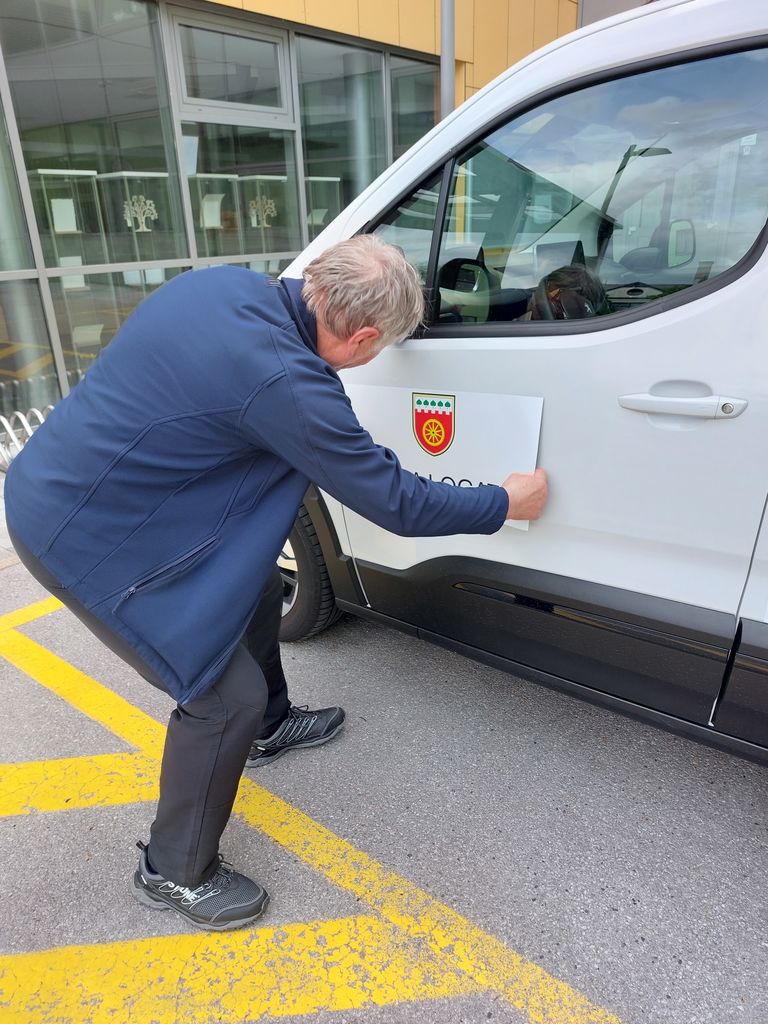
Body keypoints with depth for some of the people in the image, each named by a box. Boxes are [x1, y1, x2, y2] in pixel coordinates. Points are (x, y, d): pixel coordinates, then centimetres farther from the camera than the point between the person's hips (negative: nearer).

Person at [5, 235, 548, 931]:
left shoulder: (228, 283, -4)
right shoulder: (286, 384, -30)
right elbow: (398, 503, -20)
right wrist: (507, 504, -4)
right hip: (81, 536, -9)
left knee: (256, 590, 20)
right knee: (225, 696, -3)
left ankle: (267, 724, 46)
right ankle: (175, 873, 22)